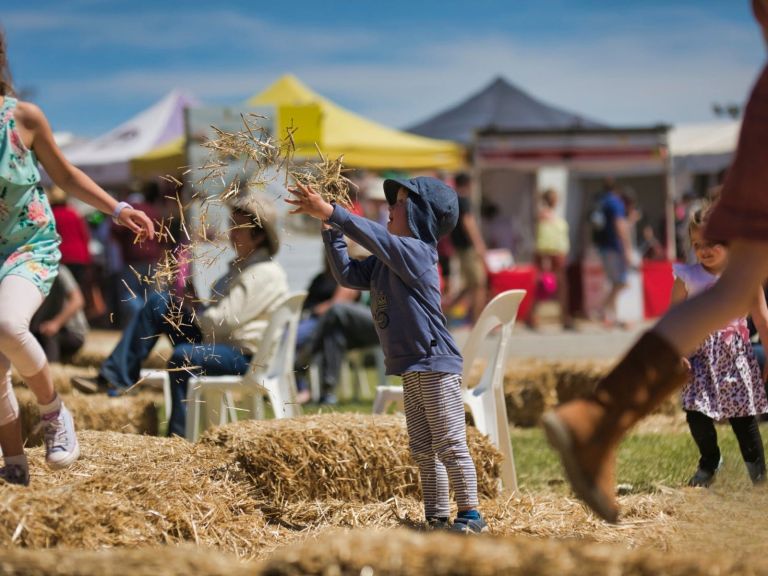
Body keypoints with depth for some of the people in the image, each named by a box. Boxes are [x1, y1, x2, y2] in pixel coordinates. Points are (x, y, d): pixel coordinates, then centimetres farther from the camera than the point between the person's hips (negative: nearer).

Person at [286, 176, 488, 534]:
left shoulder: (415, 252, -14)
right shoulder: (383, 262, 13)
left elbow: (372, 236, -26)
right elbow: (348, 275, 13)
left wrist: (330, 212, -27)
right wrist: (331, 231, 6)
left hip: (436, 365, -10)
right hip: (412, 369, 10)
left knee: (450, 446, -4)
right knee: (422, 450, 11)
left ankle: (471, 515, 2)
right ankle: (437, 518, 15)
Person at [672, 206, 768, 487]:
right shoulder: (687, 278, -2)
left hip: (735, 351, -1)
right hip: (700, 354, 1)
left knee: (743, 414, 0)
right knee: (696, 413, -4)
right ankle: (709, 462, 20)